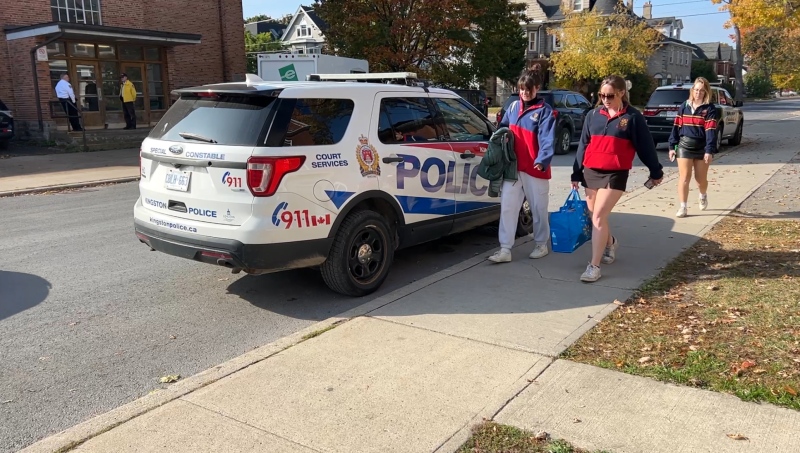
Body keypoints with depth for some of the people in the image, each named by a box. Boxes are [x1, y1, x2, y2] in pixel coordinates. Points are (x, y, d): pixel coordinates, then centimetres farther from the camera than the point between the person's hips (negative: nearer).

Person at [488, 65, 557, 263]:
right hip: (513, 167, 5)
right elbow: (503, 128, 22)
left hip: (535, 169, -4)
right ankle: (505, 249, 1)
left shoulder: (545, 111, -6)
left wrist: (542, 160, -32)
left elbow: (547, 139, -17)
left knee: (538, 208, 9)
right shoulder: (513, 107, 10)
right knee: (507, 207, -1)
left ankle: (541, 245, 26)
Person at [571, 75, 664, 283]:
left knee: (598, 217, -14)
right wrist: (576, 173, 11)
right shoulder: (593, 115, 9)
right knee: (595, 216, 14)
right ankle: (610, 243, 45)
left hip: (615, 174, -5)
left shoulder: (633, 117, -2)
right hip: (590, 172, 5)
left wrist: (655, 172, 10)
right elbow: (583, 145, 12)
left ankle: (594, 266, -9)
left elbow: (645, 146, 4)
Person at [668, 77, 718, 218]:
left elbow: (711, 130, -12)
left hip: (702, 148, -1)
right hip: (684, 146, 1)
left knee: (701, 178, 10)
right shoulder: (684, 106, 5)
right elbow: (676, 126, 7)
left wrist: (709, 150, -20)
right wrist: (672, 146, 3)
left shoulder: (710, 108, -4)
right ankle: (683, 207, 1)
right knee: (685, 177, -4)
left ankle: (703, 196, 42)